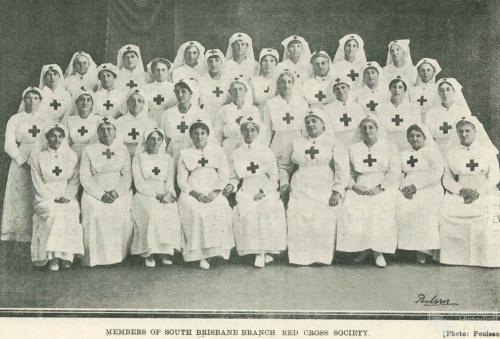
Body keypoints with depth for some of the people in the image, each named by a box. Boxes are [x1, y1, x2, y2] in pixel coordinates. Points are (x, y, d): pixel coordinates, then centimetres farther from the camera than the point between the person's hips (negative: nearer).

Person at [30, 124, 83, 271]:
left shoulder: (72, 156, 13)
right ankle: (53, 256, -30)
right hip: (45, 199, -1)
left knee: (70, 212, -32)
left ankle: (66, 254, -27)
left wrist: (67, 196, -10)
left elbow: (75, 181, 7)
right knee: (54, 213, -34)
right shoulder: (37, 158, 7)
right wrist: (53, 199, -11)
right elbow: (38, 185, 1)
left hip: (68, 198, 1)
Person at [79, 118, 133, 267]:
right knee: (95, 215, -28)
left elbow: (127, 175, 6)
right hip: (95, 192, -1)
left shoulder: (123, 149, 11)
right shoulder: (88, 150, 6)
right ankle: (93, 257, -18)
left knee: (122, 214, -26)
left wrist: (117, 192, -12)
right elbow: (84, 177, 0)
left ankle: (118, 254, -10)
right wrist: (101, 194, -13)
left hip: (120, 191, 1)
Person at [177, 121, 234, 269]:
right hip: (191, 192, -1)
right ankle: (201, 254, -24)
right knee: (197, 213, -31)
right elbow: (181, 180, 6)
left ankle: (217, 249, -18)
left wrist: (215, 192, -11)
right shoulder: (185, 154, 14)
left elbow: (224, 175, 7)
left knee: (222, 211, -30)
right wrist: (195, 193, -12)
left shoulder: (217, 150, 15)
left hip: (214, 192, 1)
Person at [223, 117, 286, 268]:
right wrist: (231, 185, -4)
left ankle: (263, 251, -20)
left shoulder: (266, 151, 8)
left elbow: (273, 178, 4)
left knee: (269, 210, -31)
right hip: (246, 192, 1)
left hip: (266, 191, -1)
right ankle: (260, 252, -19)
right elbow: (235, 177, 19)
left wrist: (262, 192, -10)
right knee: (245, 212, -29)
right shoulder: (236, 154, 14)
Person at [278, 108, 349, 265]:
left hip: (325, 192, -2)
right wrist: (284, 183, 11)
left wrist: (337, 191, -12)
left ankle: (322, 256, -11)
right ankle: (301, 256, -12)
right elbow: (283, 166, 29)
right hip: (300, 192, 2)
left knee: (324, 221, -22)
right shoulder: (297, 143, 20)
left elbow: (342, 168, 0)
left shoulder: (333, 143, 11)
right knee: (298, 220, -19)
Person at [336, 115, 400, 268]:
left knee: (380, 211, -31)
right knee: (350, 211, -26)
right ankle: (363, 248, -7)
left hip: (383, 189, -2)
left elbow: (394, 172, 1)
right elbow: (348, 172, 12)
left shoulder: (389, 147, 11)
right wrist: (354, 185, -8)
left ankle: (378, 250, -14)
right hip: (359, 189, 2)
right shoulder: (353, 149, 17)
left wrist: (379, 187, -12)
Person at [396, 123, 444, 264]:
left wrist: (416, 186, -14)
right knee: (397, 207, -29)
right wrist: (404, 188, -7)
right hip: (406, 191, 4)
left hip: (428, 190, -4)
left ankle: (422, 249, -27)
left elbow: (436, 174, -4)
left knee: (423, 210, -35)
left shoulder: (432, 152, 11)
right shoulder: (404, 155, 24)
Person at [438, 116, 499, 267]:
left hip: (485, 194, -1)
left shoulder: (487, 151, 13)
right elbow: (447, 178, 7)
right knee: (447, 212, -25)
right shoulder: (452, 153, 15)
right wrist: (461, 190, -12)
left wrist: (478, 192, -14)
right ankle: (455, 255, -18)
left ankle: (487, 257, -15)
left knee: (488, 216, -27)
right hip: (459, 194, 1)